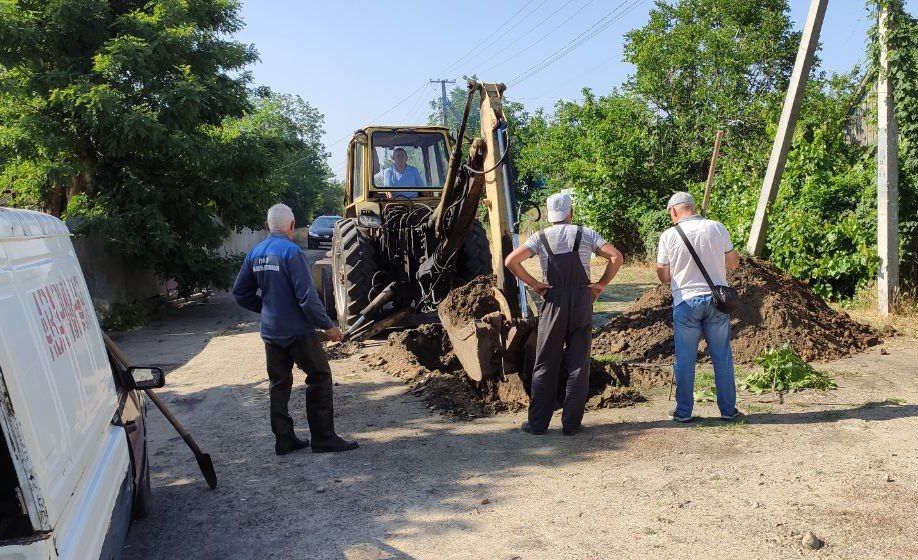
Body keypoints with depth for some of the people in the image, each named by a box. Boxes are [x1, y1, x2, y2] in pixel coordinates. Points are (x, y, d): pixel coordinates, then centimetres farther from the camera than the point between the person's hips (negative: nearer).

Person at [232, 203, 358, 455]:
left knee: (279, 385, 14)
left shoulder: (255, 253, 5)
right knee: (320, 378, 4)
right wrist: (327, 325, -13)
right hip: (297, 331, -7)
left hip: (270, 332, 7)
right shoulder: (291, 251, -16)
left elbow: (240, 293, 11)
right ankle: (324, 438, 6)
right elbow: (307, 295, -20)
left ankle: (284, 439, 20)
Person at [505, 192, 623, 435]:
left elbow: (511, 261, -9)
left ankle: (538, 422, 9)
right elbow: (616, 257, -5)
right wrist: (602, 284, 3)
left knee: (545, 365, 6)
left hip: (554, 303, 0)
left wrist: (534, 284, -2)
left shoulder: (541, 238, 3)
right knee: (578, 365, 7)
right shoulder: (586, 234, 4)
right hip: (582, 303, 0)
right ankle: (571, 423, 9)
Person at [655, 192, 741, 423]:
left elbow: (664, 276, 0)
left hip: (686, 302, -2)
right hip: (717, 299, 2)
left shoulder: (669, 235, -5)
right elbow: (733, 263, 7)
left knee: (685, 360, 7)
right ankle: (728, 409, 18)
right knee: (722, 357, 11)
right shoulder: (717, 228, -1)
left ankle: (683, 411, 13)